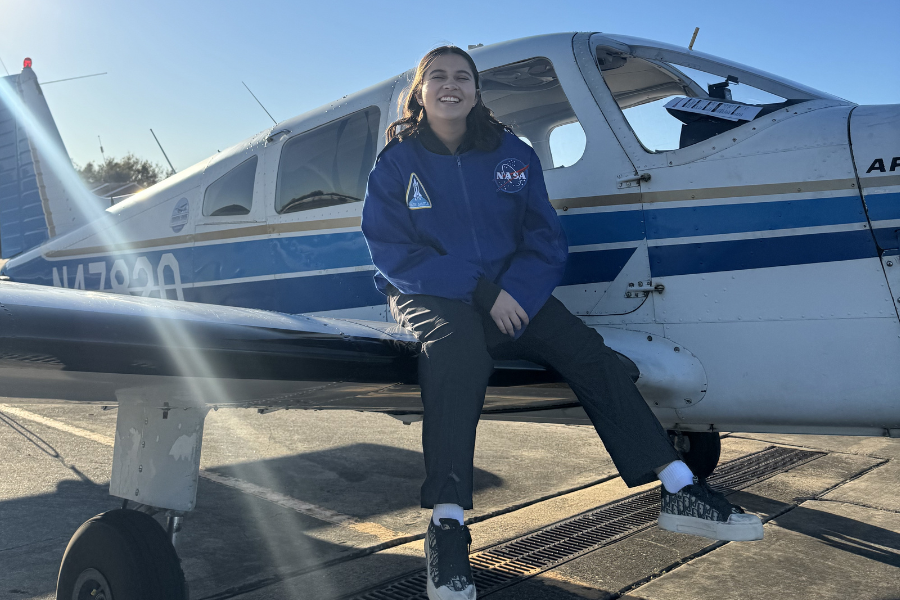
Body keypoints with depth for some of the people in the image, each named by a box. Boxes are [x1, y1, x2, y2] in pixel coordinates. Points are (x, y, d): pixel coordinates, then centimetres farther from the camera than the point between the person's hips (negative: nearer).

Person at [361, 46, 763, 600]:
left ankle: (680, 493, -15)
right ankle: (447, 526, -39)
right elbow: (393, 253, -10)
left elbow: (546, 237, 4)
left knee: (586, 348, -18)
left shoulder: (512, 153, 8)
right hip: (429, 296, -3)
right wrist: (483, 293, -19)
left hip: (510, 294, 3)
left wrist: (515, 291, -18)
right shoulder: (396, 162, 1)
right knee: (457, 343, -37)